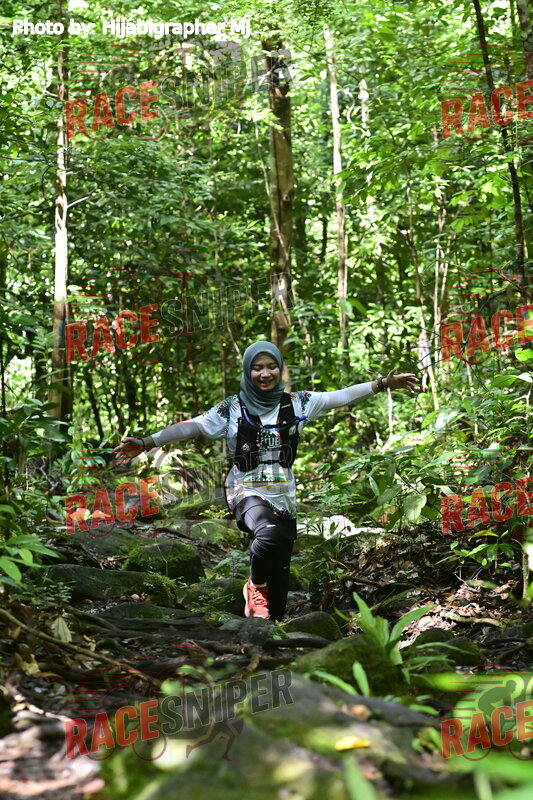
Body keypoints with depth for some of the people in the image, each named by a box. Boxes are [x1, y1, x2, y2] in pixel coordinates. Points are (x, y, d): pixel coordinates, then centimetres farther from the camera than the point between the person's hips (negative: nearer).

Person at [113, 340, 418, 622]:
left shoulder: (296, 403, 5)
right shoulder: (232, 408, -1)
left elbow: (339, 397, 4)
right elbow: (191, 426, -4)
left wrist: (383, 384, -1)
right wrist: (146, 443, -10)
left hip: (284, 495, 4)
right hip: (247, 491, -3)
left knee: (280, 574, 4)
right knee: (270, 533, -34)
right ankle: (256, 587, -7)